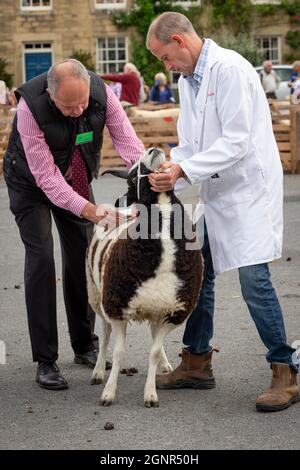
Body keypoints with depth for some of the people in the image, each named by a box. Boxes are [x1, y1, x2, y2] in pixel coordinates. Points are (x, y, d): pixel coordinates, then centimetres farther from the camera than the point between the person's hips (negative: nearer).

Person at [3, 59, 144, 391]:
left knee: (81, 257, 5)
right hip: (31, 182, -4)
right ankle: (45, 361, -9)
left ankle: (84, 347, 21)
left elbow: (129, 143, -27)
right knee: (40, 258, -13)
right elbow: (46, 177, -34)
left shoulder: (101, 93, -26)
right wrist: (90, 210, -43)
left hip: (75, 180, 4)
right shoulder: (30, 107, -36)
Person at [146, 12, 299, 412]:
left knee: (254, 279, -13)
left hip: (250, 188, -9)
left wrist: (184, 169, -23)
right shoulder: (187, 81, 12)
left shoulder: (229, 69, -17)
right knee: (198, 273, 12)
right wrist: (170, 172, -3)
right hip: (216, 193, 9)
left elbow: (236, 141, -22)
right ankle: (197, 364, 25)